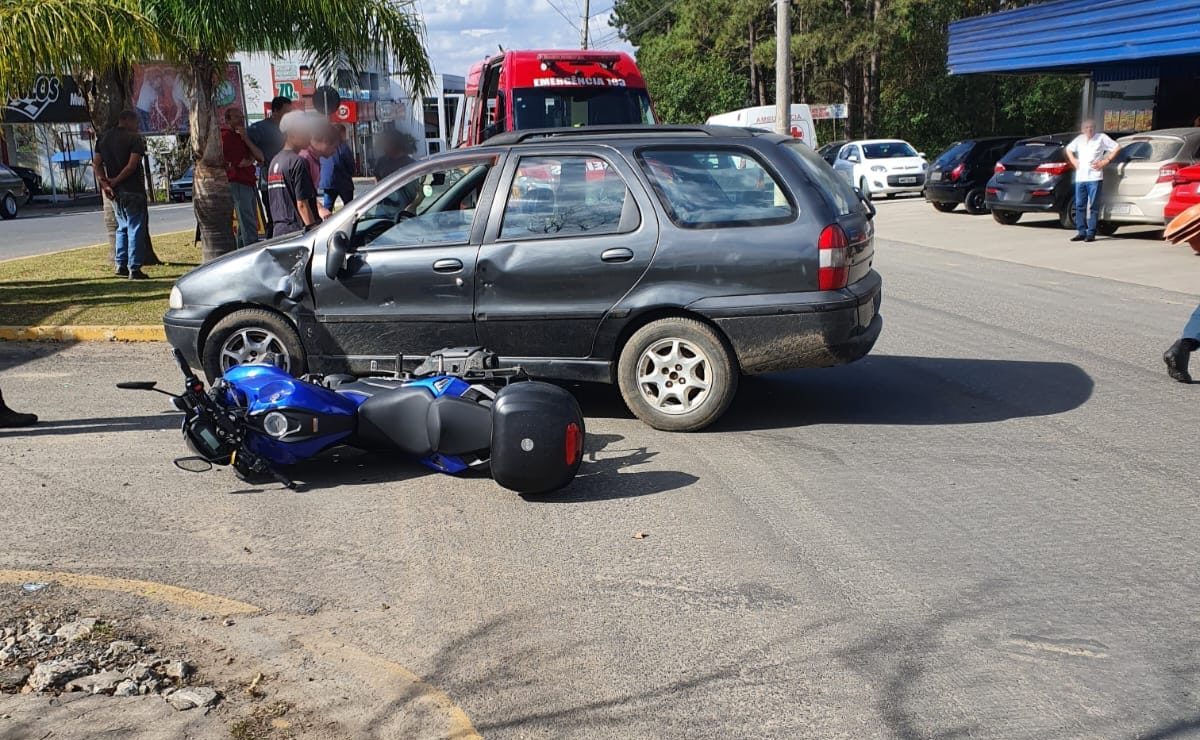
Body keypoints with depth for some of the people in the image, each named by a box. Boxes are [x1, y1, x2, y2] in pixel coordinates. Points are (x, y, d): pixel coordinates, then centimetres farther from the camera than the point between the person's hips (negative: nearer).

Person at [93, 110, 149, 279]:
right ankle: (134, 269, -4)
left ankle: (121, 265, 17)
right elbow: (132, 165, -19)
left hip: (115, 191, 7)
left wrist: (105, 182, -2)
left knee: (122, 227, 19)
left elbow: (96, 164, 5)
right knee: (135, 228, -2)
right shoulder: (135, 138, -8)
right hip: (132, 189, -7)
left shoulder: (104, 138, 12)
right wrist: (116, 181, -11)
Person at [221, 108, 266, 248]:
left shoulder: (241, 136, 21)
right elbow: (240, 162, -15)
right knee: (249, 225, -13)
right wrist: (252, 159, 6)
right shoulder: (226, 136, -7)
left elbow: (260, 157, 6)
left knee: (247, 223, 12)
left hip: (249, 183, 9)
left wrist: (245, 138, -7)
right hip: (237, 184, -9)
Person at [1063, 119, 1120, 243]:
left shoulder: (1101, 138, 1)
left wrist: (1105, 161, -5)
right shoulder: (1079, 139, 14)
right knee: (1080, 205, 5)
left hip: (1094, 177, -5)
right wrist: (1073, 161, 15)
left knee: (1093, 206, -4)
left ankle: (1091, 233, -3)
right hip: (1080, 177, 5)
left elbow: (1117, 147, 1)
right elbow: (1068, 149, 30)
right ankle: (1081, 232, 10)